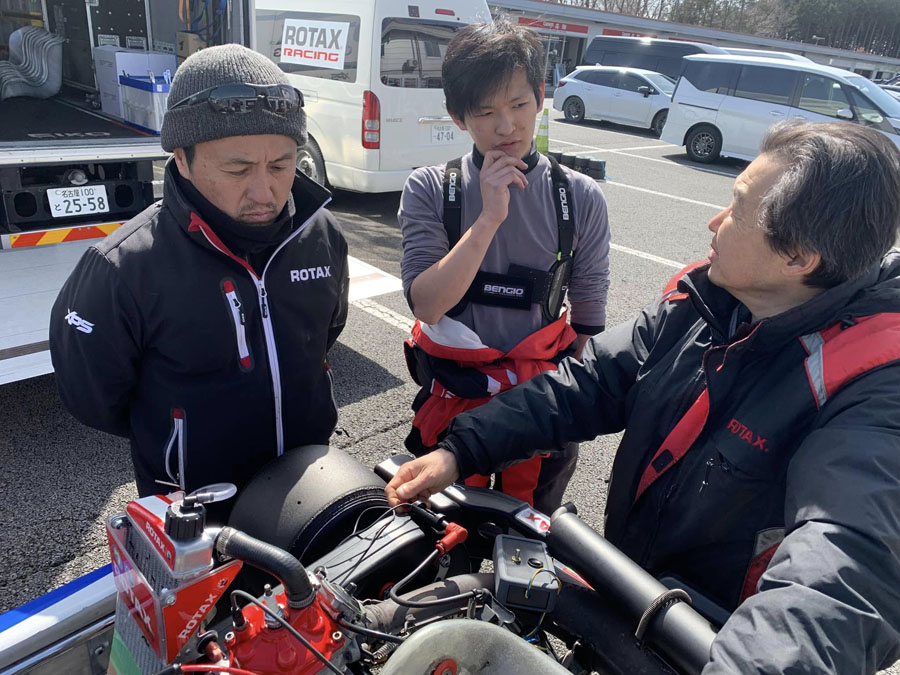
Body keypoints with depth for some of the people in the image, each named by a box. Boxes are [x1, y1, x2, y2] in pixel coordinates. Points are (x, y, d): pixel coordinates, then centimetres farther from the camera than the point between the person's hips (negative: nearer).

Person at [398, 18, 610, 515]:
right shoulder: (429, 190, -9)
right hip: (452, 397, 0)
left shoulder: (581, 199, -7)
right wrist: (489, 217, -26)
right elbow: (426, 305, -20)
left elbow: (589, 322, 1)